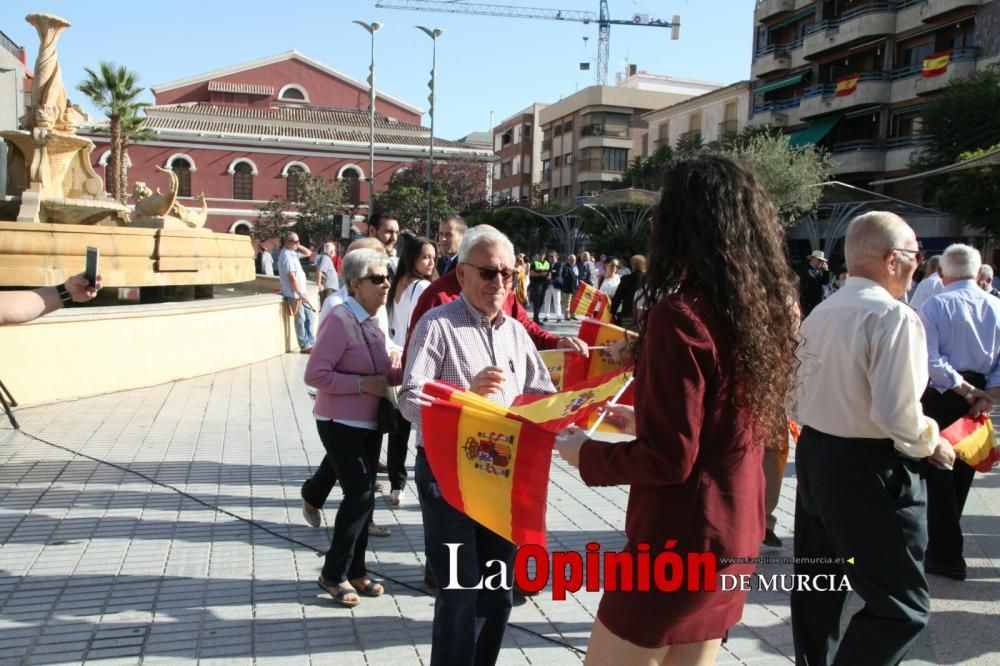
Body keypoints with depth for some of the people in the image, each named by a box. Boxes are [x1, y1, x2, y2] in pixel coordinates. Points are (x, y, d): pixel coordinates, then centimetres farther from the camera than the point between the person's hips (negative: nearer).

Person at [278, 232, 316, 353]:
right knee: (300, 320, -1)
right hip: (294, 294, -9)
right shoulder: (287, 256, -18)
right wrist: (300, 293, -22)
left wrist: (298, 246, 5)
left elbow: (308, 253, 21)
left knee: (310, 316, 13)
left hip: (299, 292, 9)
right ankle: (305, 346, 7)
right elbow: (292, 277, -23)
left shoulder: (293, 253, 11)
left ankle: (311, 342, 18)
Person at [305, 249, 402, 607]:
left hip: (369, 424, 8)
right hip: (341, 425, -8)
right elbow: (315, 374, -23)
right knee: (360, 495, -7)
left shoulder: (372, 321, 6)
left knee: (363, 497, 13)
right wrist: (363, 384, -22)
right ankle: (333, 573, 11)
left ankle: (355, 570, 28)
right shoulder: (340, 319, -19)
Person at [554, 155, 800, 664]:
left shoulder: (680, 315, -21)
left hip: (679, 541, -8)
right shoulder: (768, 310, 3)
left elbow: (668, 459, -21)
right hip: (734, 536, 8)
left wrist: (585, 454, -6)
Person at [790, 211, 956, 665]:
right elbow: (896, 412, -23)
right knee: (901, 606, 3)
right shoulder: (893, 316, -16)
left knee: (817, 586, 19)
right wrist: (931, 444, -5)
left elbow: (797, 401, 10)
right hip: (871, 468, -8)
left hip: (813, 455, 9)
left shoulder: (820, 314, 7)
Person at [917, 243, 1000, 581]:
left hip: (941, 397, -5)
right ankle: (944, 542, 35)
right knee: (962, 471, 19)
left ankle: (946, 556, 9)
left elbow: (930, 360, -20)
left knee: (937, 473, 4)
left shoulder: (934, 305, -12)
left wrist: (966, 390, -12)